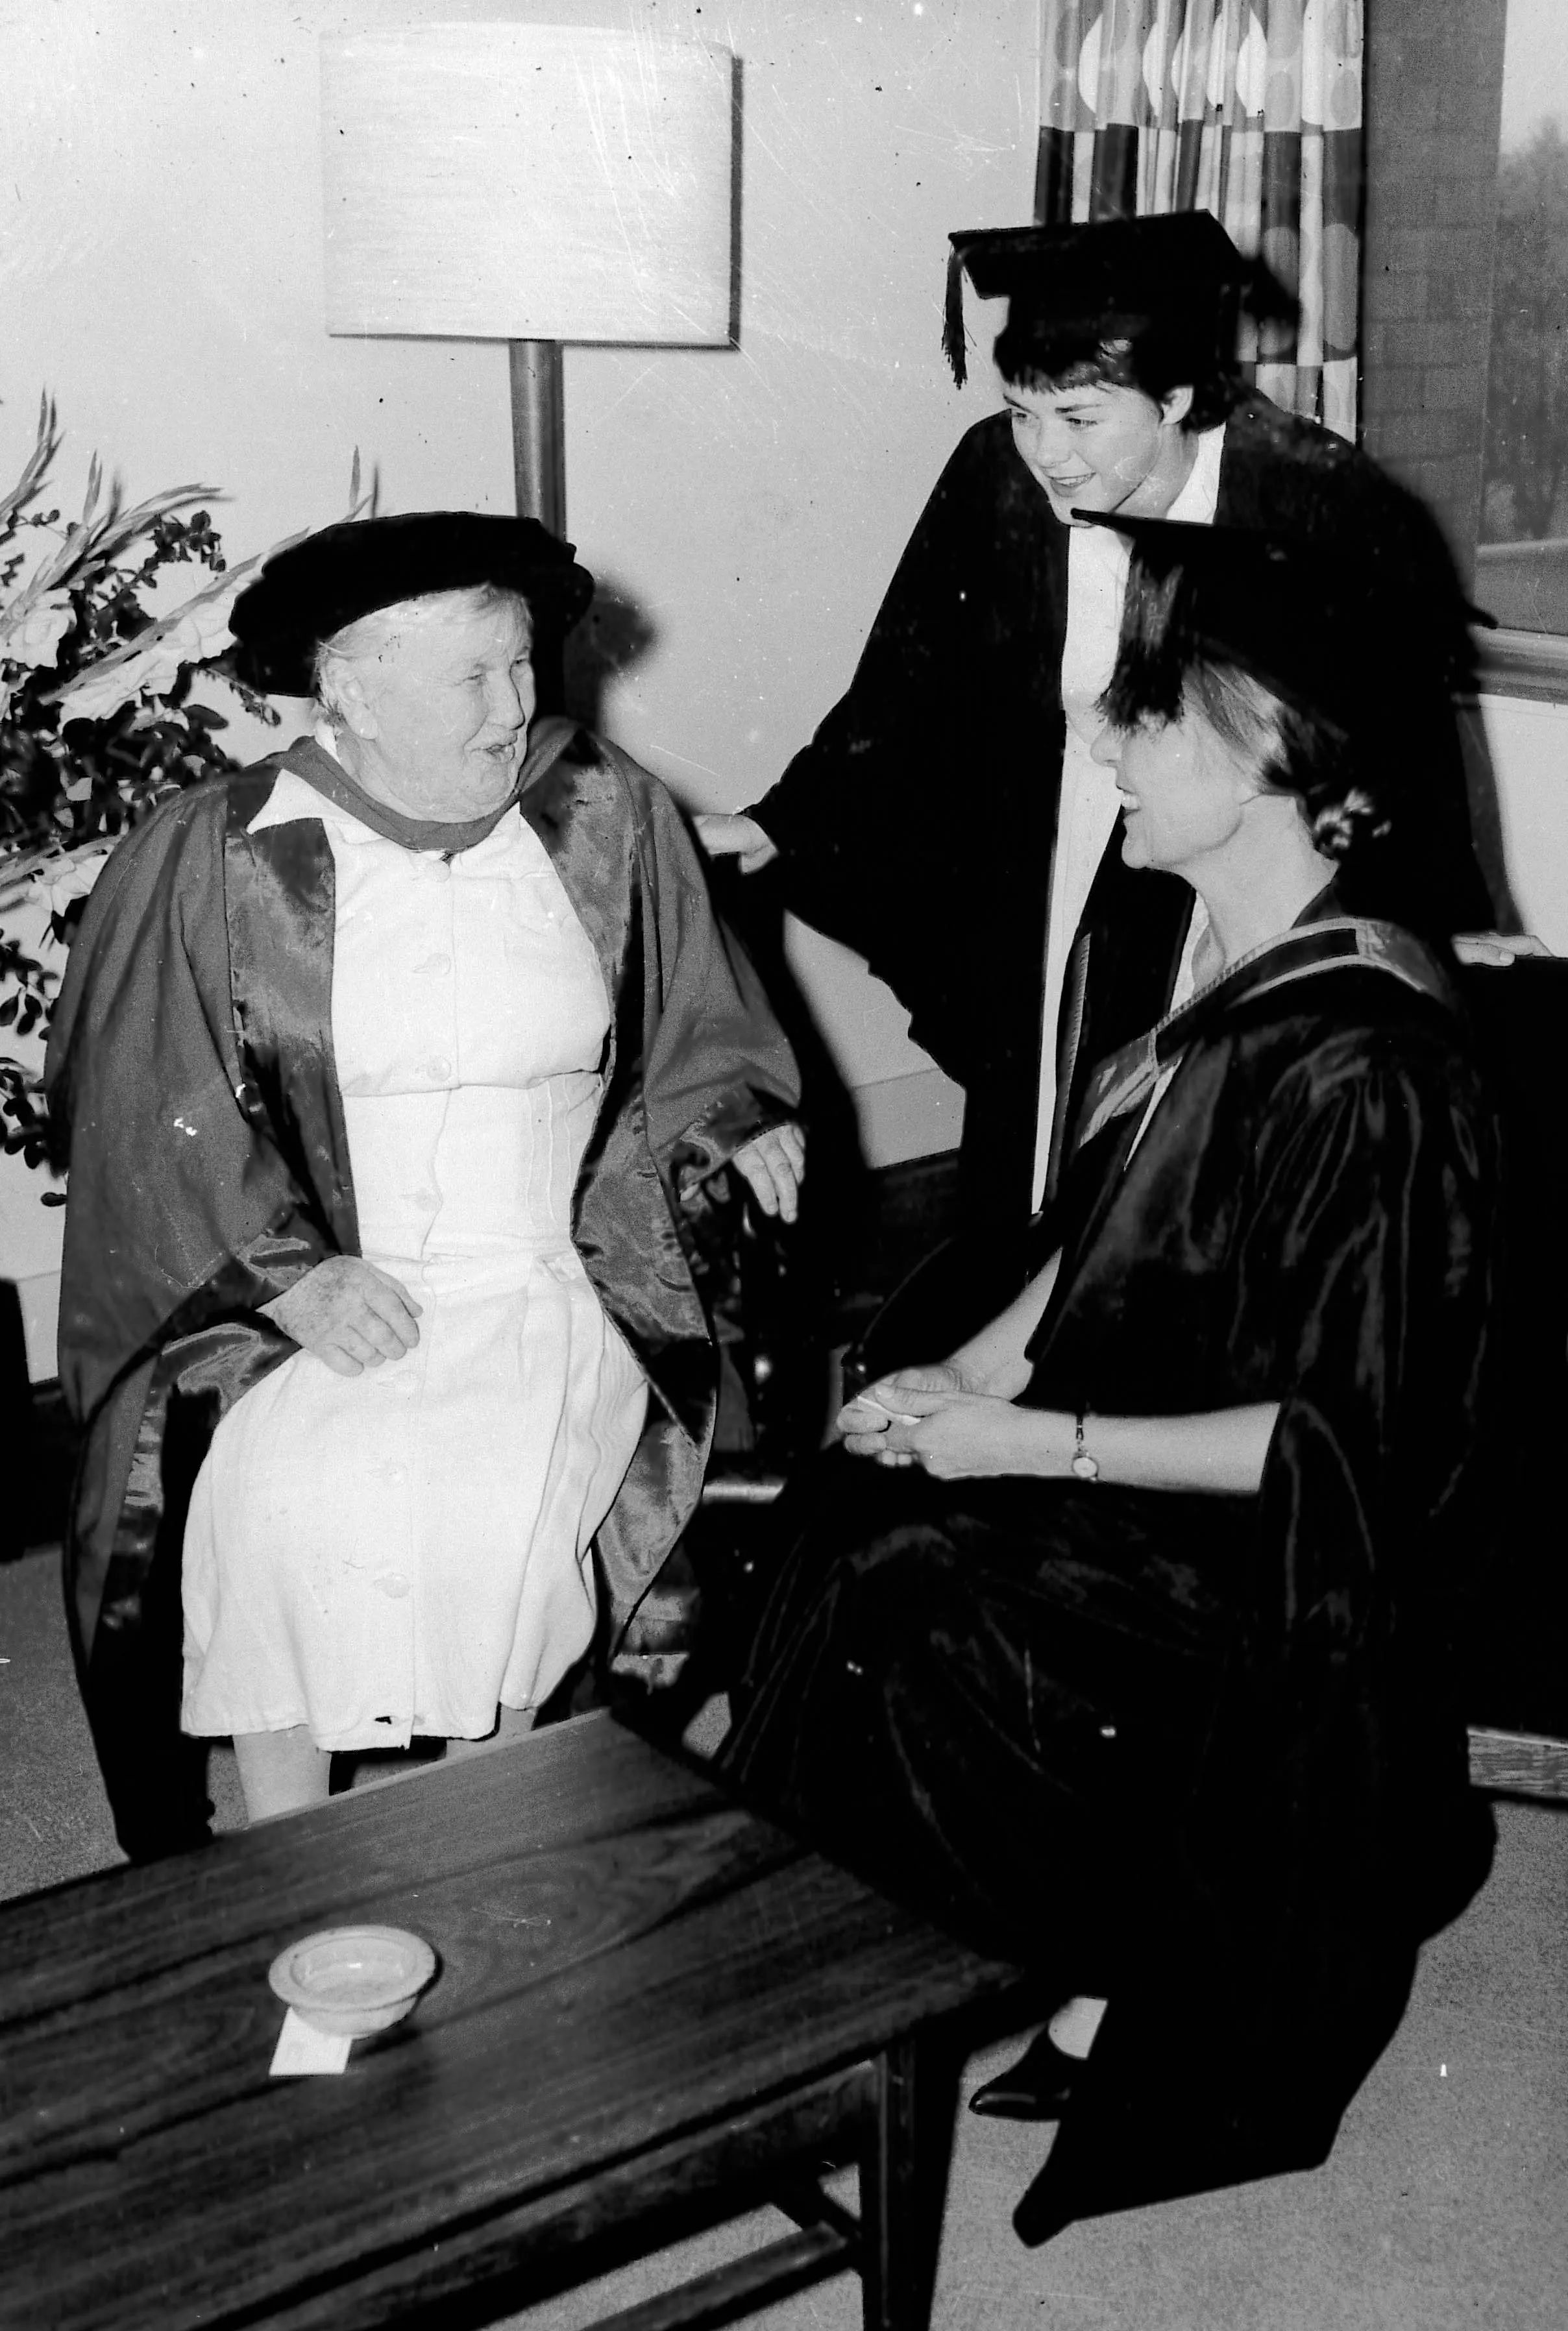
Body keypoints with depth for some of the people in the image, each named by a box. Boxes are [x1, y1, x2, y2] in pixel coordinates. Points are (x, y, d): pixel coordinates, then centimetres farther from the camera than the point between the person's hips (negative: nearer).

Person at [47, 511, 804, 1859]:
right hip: (295, 1293, 0)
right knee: (287, 1501, -27)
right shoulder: (216, 860, -2)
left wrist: (737, 1121, -3)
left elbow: (689, 1021, 17)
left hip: (556, 1286, 1)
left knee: (502, 1498, -27)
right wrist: (290, 1270, -15)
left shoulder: (608, 818, 5)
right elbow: (152, 1105, -3)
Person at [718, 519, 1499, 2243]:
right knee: (831, 1513, -10)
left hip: (1263, 1565, -7)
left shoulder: (1366, 1064, -24)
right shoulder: (1204, 957, 2)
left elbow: (1334, 1442, -21)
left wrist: (1033, 1440, -19)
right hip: (1129, 1465, 8)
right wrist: (969, 1373, -2)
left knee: (903, 1577, -19)